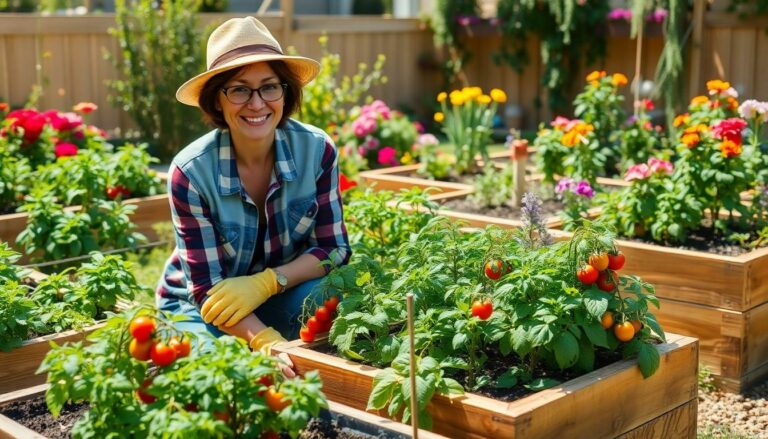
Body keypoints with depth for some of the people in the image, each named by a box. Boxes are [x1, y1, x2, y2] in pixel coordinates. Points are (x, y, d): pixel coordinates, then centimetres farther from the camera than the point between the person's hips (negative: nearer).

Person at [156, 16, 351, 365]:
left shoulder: (317, 150, -17)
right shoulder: (191, 171, -24)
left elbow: (334, 249, -12)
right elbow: (208, 290, -23)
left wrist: (267, 282, -28)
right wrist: (268, 343, -40)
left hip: (281, 295, 2)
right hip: (197, 306, -2)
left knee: (323, 298, -30)